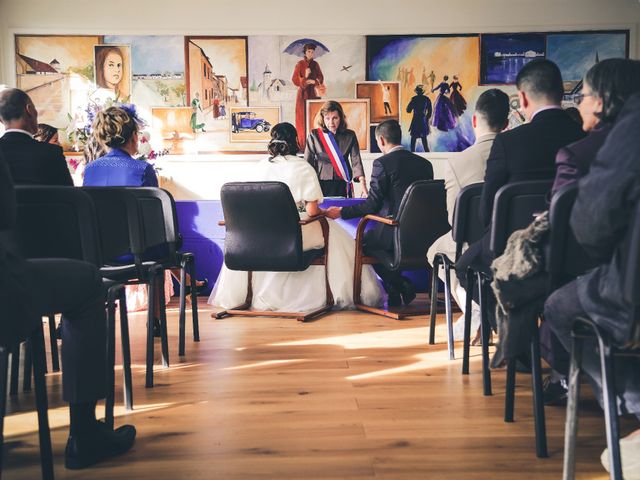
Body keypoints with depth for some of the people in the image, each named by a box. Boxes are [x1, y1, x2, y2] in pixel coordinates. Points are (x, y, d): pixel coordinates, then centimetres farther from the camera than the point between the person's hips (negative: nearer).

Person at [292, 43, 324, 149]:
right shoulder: (300, 64, -2)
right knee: (304, 118, -5)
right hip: (304, 93, -4)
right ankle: (303, 143, -2)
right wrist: (305, 78, -22)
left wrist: (313, 81, -12)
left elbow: (321, 78, 7)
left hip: (314, 93, 4)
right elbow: (294, 79, -8)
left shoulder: (315, 64, 11)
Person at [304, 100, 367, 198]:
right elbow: (308, 161, 0)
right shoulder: (314, 136, 2)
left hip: (342, 185, 1)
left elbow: (356, 161, -3)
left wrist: (362, 181, -18)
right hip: (321, 183, -1)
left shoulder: (350, 136, 4)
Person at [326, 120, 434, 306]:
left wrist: (341, 212, 0)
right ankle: (399, 287, 22)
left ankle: (400, 285, 10)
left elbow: (372, 205, -12)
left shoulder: (382, 163, -11)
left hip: (394, 233, -7)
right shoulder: (425, 163, 8)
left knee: (362, 242, 20)